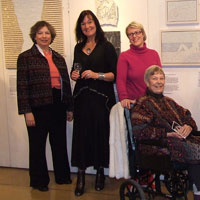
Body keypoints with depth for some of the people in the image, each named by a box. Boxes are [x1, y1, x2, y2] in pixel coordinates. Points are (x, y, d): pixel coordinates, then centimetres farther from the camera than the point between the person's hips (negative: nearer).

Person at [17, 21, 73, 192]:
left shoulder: (59, 58, 13)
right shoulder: (26, 57, -3)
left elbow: (66, 83, 15)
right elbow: (22, 86, -8)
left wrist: (70, 108, 13)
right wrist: (27, 111, -14)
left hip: (58, 106, 5)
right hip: (38, 107, -5)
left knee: (60, 142, 13)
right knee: (38, 144, 6)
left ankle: (62, 176, 29)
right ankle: (39, 181, 21)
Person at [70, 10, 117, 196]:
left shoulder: (106, 47, 0)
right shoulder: (78, 47, 14)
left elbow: (115, 74, -4)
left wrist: (97, 75, -17)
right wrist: (73, 75, 4)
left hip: (101, 97, -3)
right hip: (82, 96, 4)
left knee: (100, 132, -2)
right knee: (81, 133, -1)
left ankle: (100, 171, 16)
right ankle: (81, 175, 6)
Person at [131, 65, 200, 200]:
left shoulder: (169, 102, 26)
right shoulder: (143, 103, 3)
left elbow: (187, 116, 22)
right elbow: (138, 131, -10)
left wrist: (189, 126, -3)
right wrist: (166, 133, -14)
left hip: (180, 139, 7)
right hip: (157, 145, -7)